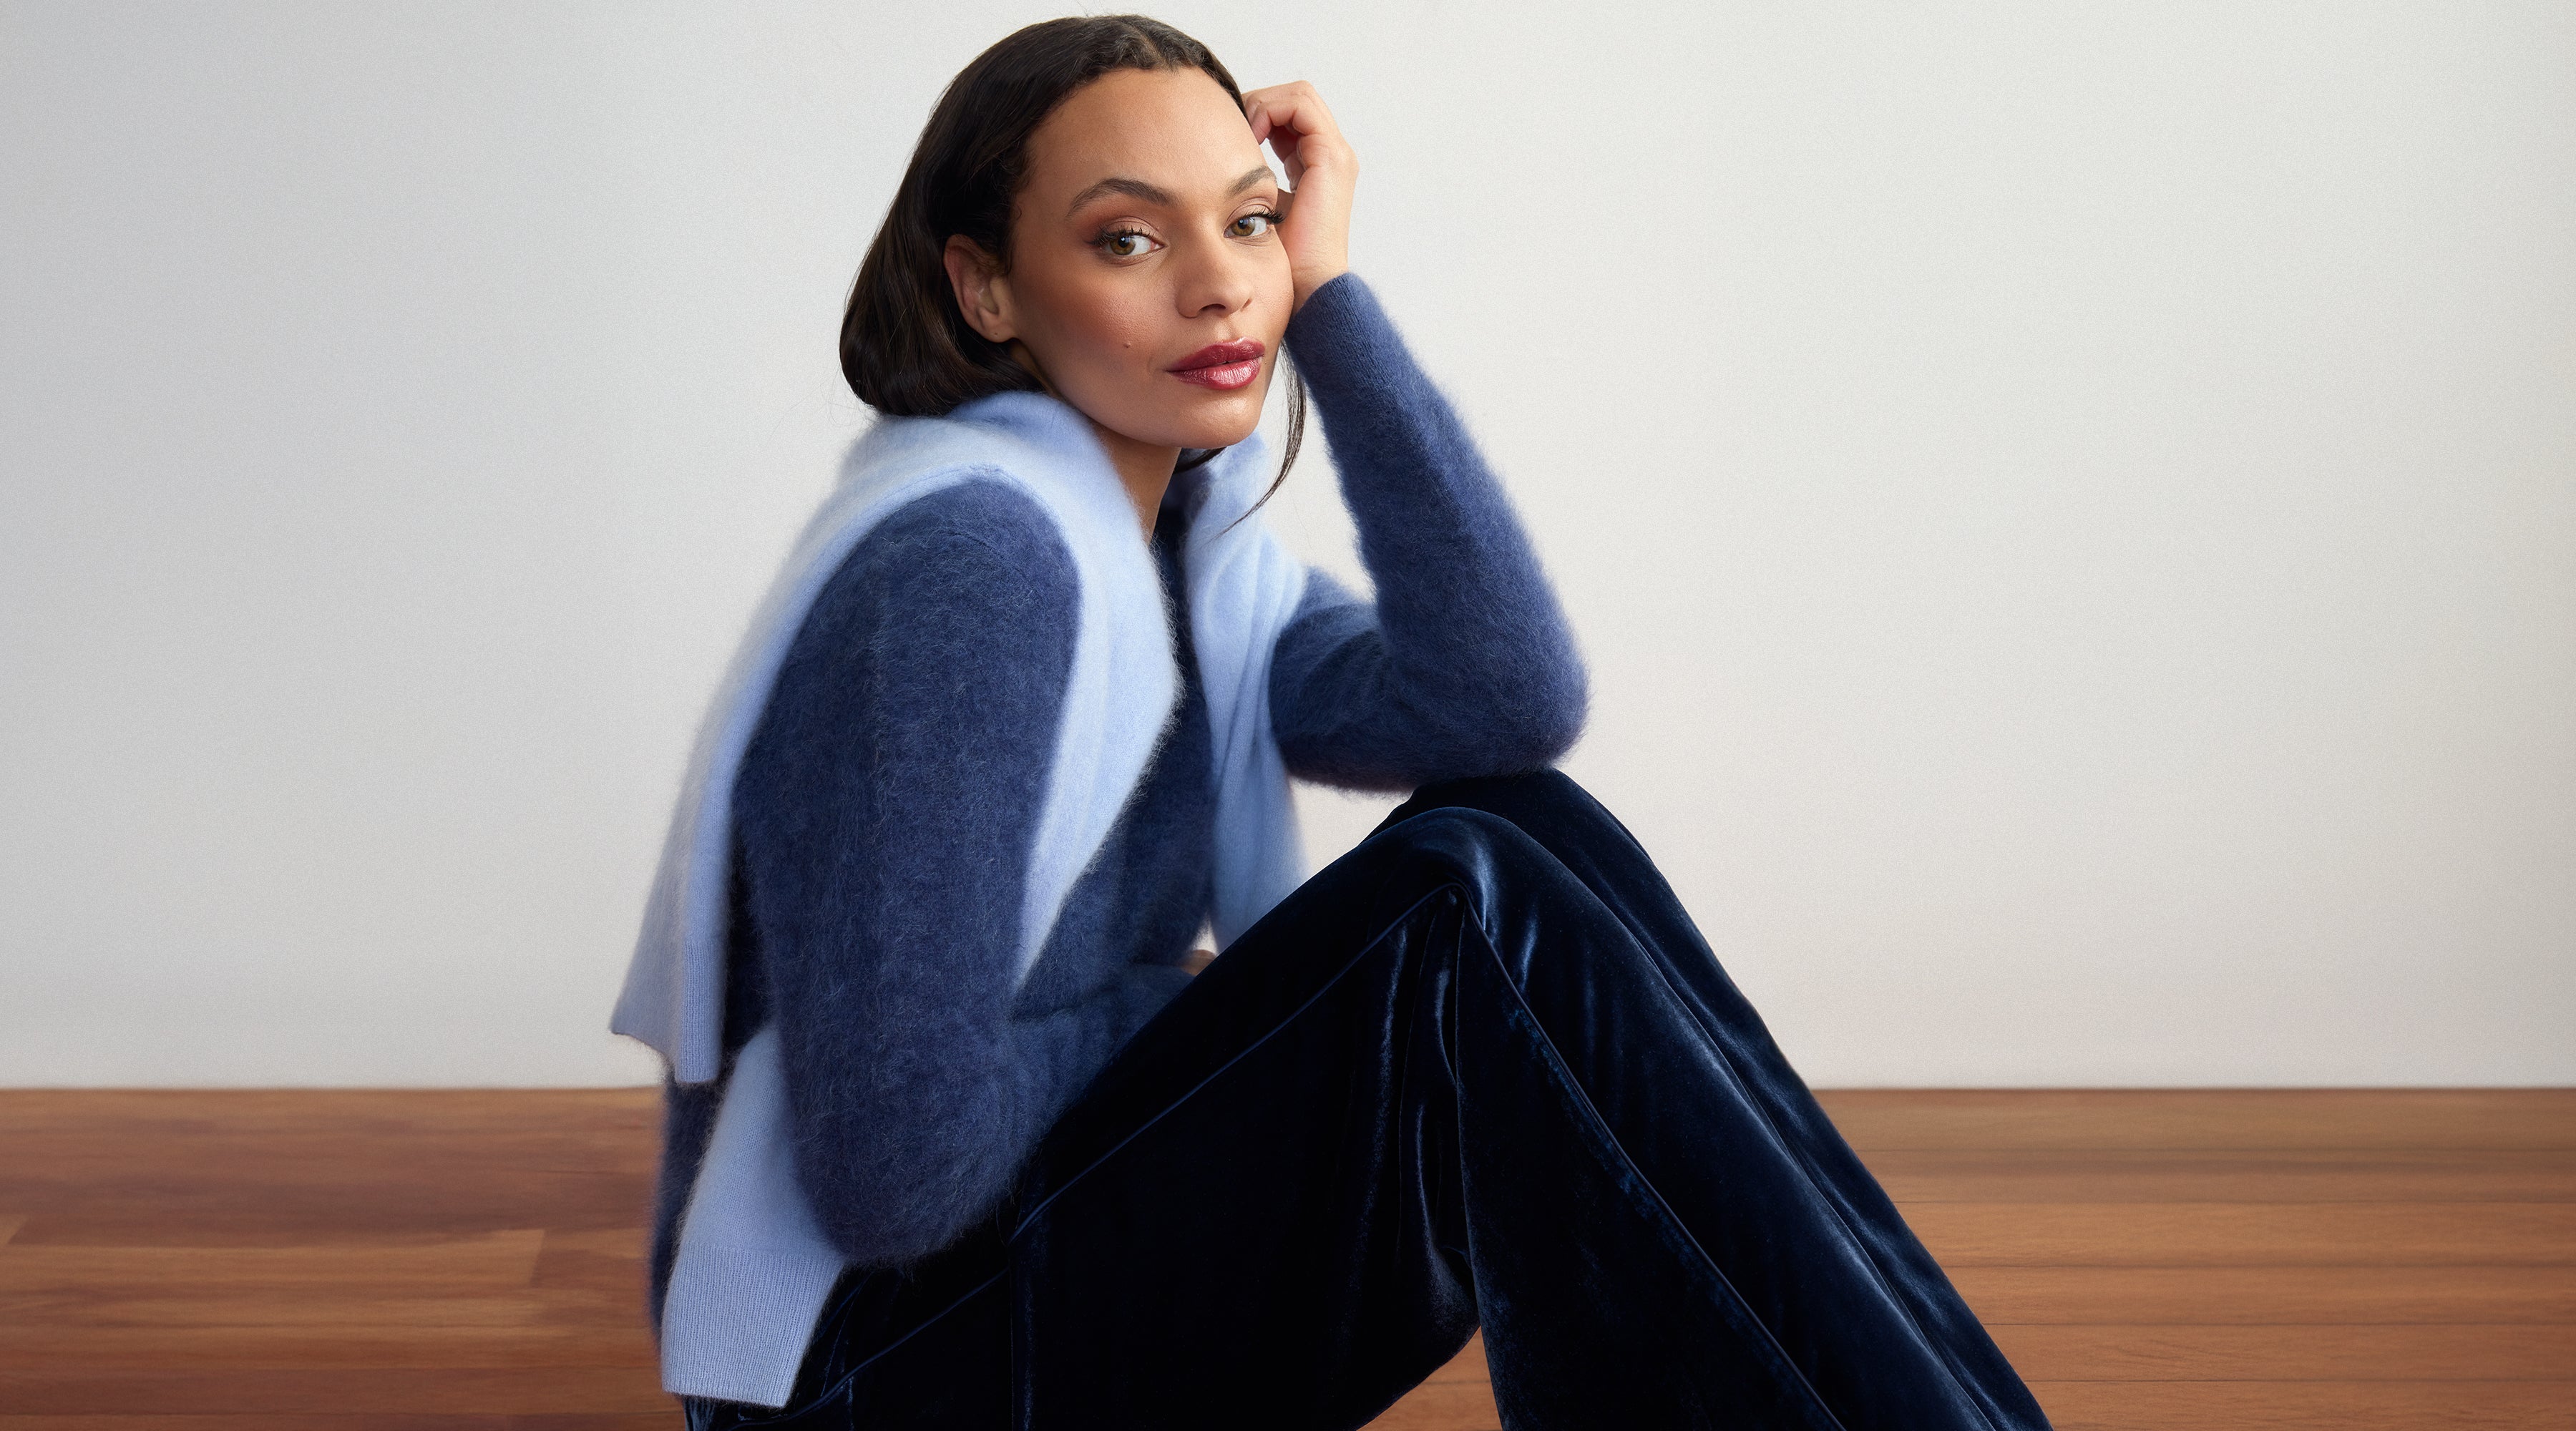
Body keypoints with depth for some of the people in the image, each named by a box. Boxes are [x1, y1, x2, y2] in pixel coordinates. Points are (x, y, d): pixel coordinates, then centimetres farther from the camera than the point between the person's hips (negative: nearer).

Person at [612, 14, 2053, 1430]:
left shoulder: (1198, 540, 7)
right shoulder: (968, 558, -21)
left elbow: (1507, 701, -11)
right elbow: (896, 1170, -25)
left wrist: (1331, 294, -11)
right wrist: (1178, 1009, -7)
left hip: (1069, 1266, 8)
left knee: (1528, 838, -8)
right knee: (1470, 914, -22)